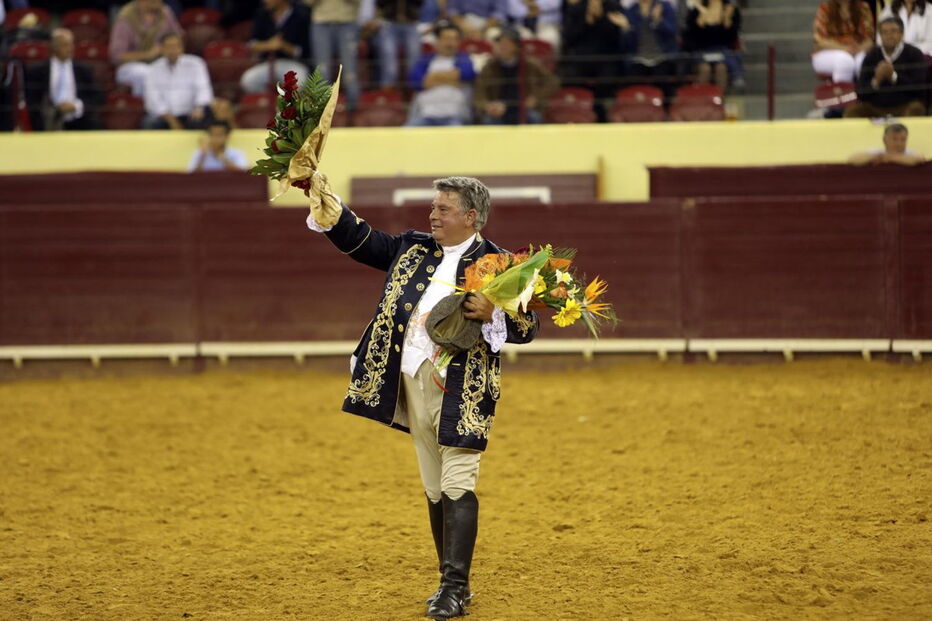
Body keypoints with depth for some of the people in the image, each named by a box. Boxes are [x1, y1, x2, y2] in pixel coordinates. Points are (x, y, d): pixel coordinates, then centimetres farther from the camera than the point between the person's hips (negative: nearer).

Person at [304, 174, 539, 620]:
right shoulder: (412, 249, 13)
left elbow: (528, 326, -5)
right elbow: (358, 240, 15)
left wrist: (492, 314, -23)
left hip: (462, 391, -6)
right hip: (412, 383, 6)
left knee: (457, 486, -10)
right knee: (434, 490, 11)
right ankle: (451, 581, 19)